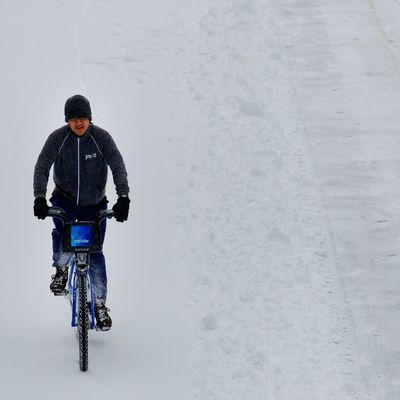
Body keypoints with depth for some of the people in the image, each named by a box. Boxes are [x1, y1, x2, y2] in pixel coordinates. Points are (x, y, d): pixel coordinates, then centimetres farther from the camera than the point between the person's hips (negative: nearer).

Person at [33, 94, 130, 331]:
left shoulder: (101, 137, -13)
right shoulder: (57, 138, -12)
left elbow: (118, 167, -16)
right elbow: (42, 168, -15)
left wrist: (123, 198, -30)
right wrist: (39, 198, -30)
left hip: (94, 204, 0)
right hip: (64, 200, 0)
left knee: (95, 253, -3)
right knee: (62, 232, -30)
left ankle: (100, 304, 10)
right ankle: (61, 269, 1)